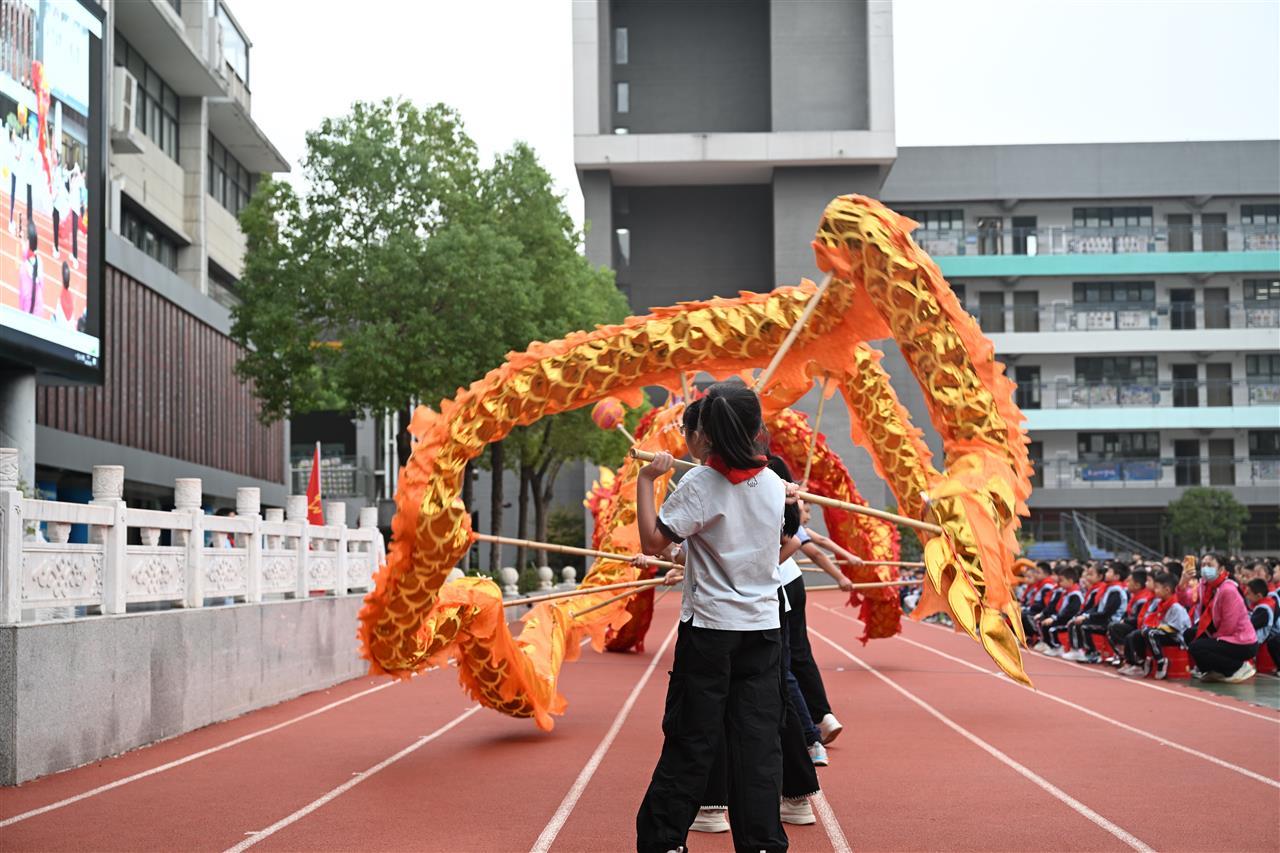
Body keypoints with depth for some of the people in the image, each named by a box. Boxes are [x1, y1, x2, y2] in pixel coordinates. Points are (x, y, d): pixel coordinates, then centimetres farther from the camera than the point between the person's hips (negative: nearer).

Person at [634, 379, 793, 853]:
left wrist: (646, 480, -7)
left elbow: (653, 541, -16)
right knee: (759, 739, 5)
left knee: (690, 741, 3)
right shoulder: (775, 485, 2)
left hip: (709, 628, -3)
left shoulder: (699, 483, -14)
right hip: (764, 627, 4)